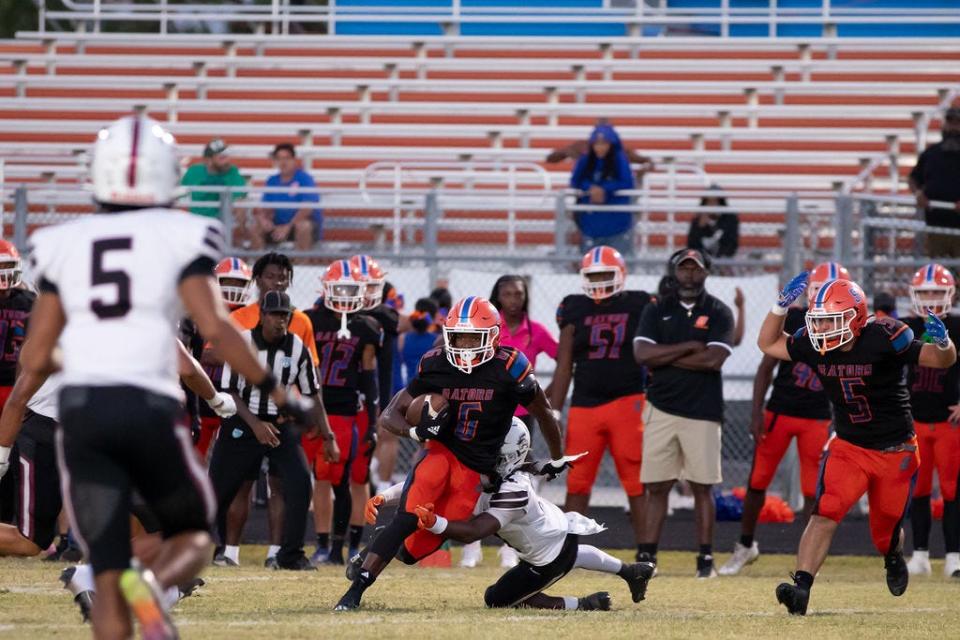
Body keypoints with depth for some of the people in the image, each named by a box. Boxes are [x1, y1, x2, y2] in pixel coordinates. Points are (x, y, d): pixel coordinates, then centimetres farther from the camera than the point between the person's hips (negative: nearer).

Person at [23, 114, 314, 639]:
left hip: (81, 408, 2)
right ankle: (150, 583, -17)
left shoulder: (62, 246, 11)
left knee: (108, 578, 4)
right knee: (191, 537, 18)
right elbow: (214, 328, -8)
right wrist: (274, 390, 3)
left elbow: (35, 361, 12)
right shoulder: (179, 237, 3)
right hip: (148, 407, -2)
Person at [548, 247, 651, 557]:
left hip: (627, 402, -2)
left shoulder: (639, 307, 3)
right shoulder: (575, 310, 8)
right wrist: (553, 413, 6)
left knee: (637, 483, -3)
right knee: (577, 483, 3)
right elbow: (564, 366, 10)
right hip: (584, 405, 2)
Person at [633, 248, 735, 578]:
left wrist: (663, 358, -8)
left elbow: (713, 359, -12)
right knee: (656, 486, 1)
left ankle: (706, 558, 7)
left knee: (702, 486, 1)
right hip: (661, 410, 2)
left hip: (702, 413, -2)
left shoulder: (719, 313, 2)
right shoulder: (657, 310, 8)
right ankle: (647, 556, 3)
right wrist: (690, 347, -10)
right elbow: (642, 353, -6)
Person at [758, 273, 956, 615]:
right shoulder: (814, 345, -8)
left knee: (885, 532, 11)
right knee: (825, 514, -20)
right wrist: (781, 306, -9)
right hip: (848, 447, 2)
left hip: (895, 452, -2)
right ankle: (801, 588, -25)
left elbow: (942, 361, -18)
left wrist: (942, 342, -41)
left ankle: (894, 559, 48)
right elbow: (768, 344, 7)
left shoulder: (883, 339, -22)